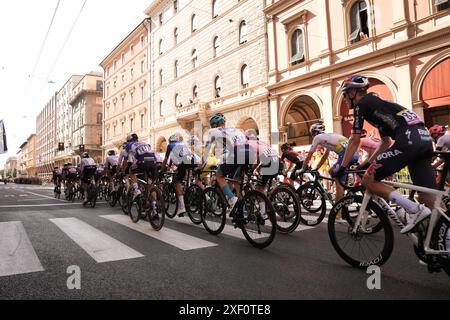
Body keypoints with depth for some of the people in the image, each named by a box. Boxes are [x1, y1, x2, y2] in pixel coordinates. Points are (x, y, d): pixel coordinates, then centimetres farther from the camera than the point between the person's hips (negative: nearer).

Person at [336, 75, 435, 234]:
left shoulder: (361, 104, 5)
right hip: (425, 137, 9)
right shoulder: (377, 103, 31)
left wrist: (342, 167, 10)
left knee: (368, 180, -1)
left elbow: (354, 141, 3)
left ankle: (415, 210, -8)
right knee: (429, 200, 9)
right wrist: (368, 162, 37)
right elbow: (385, 142, 33)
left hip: (409, 139, -9)